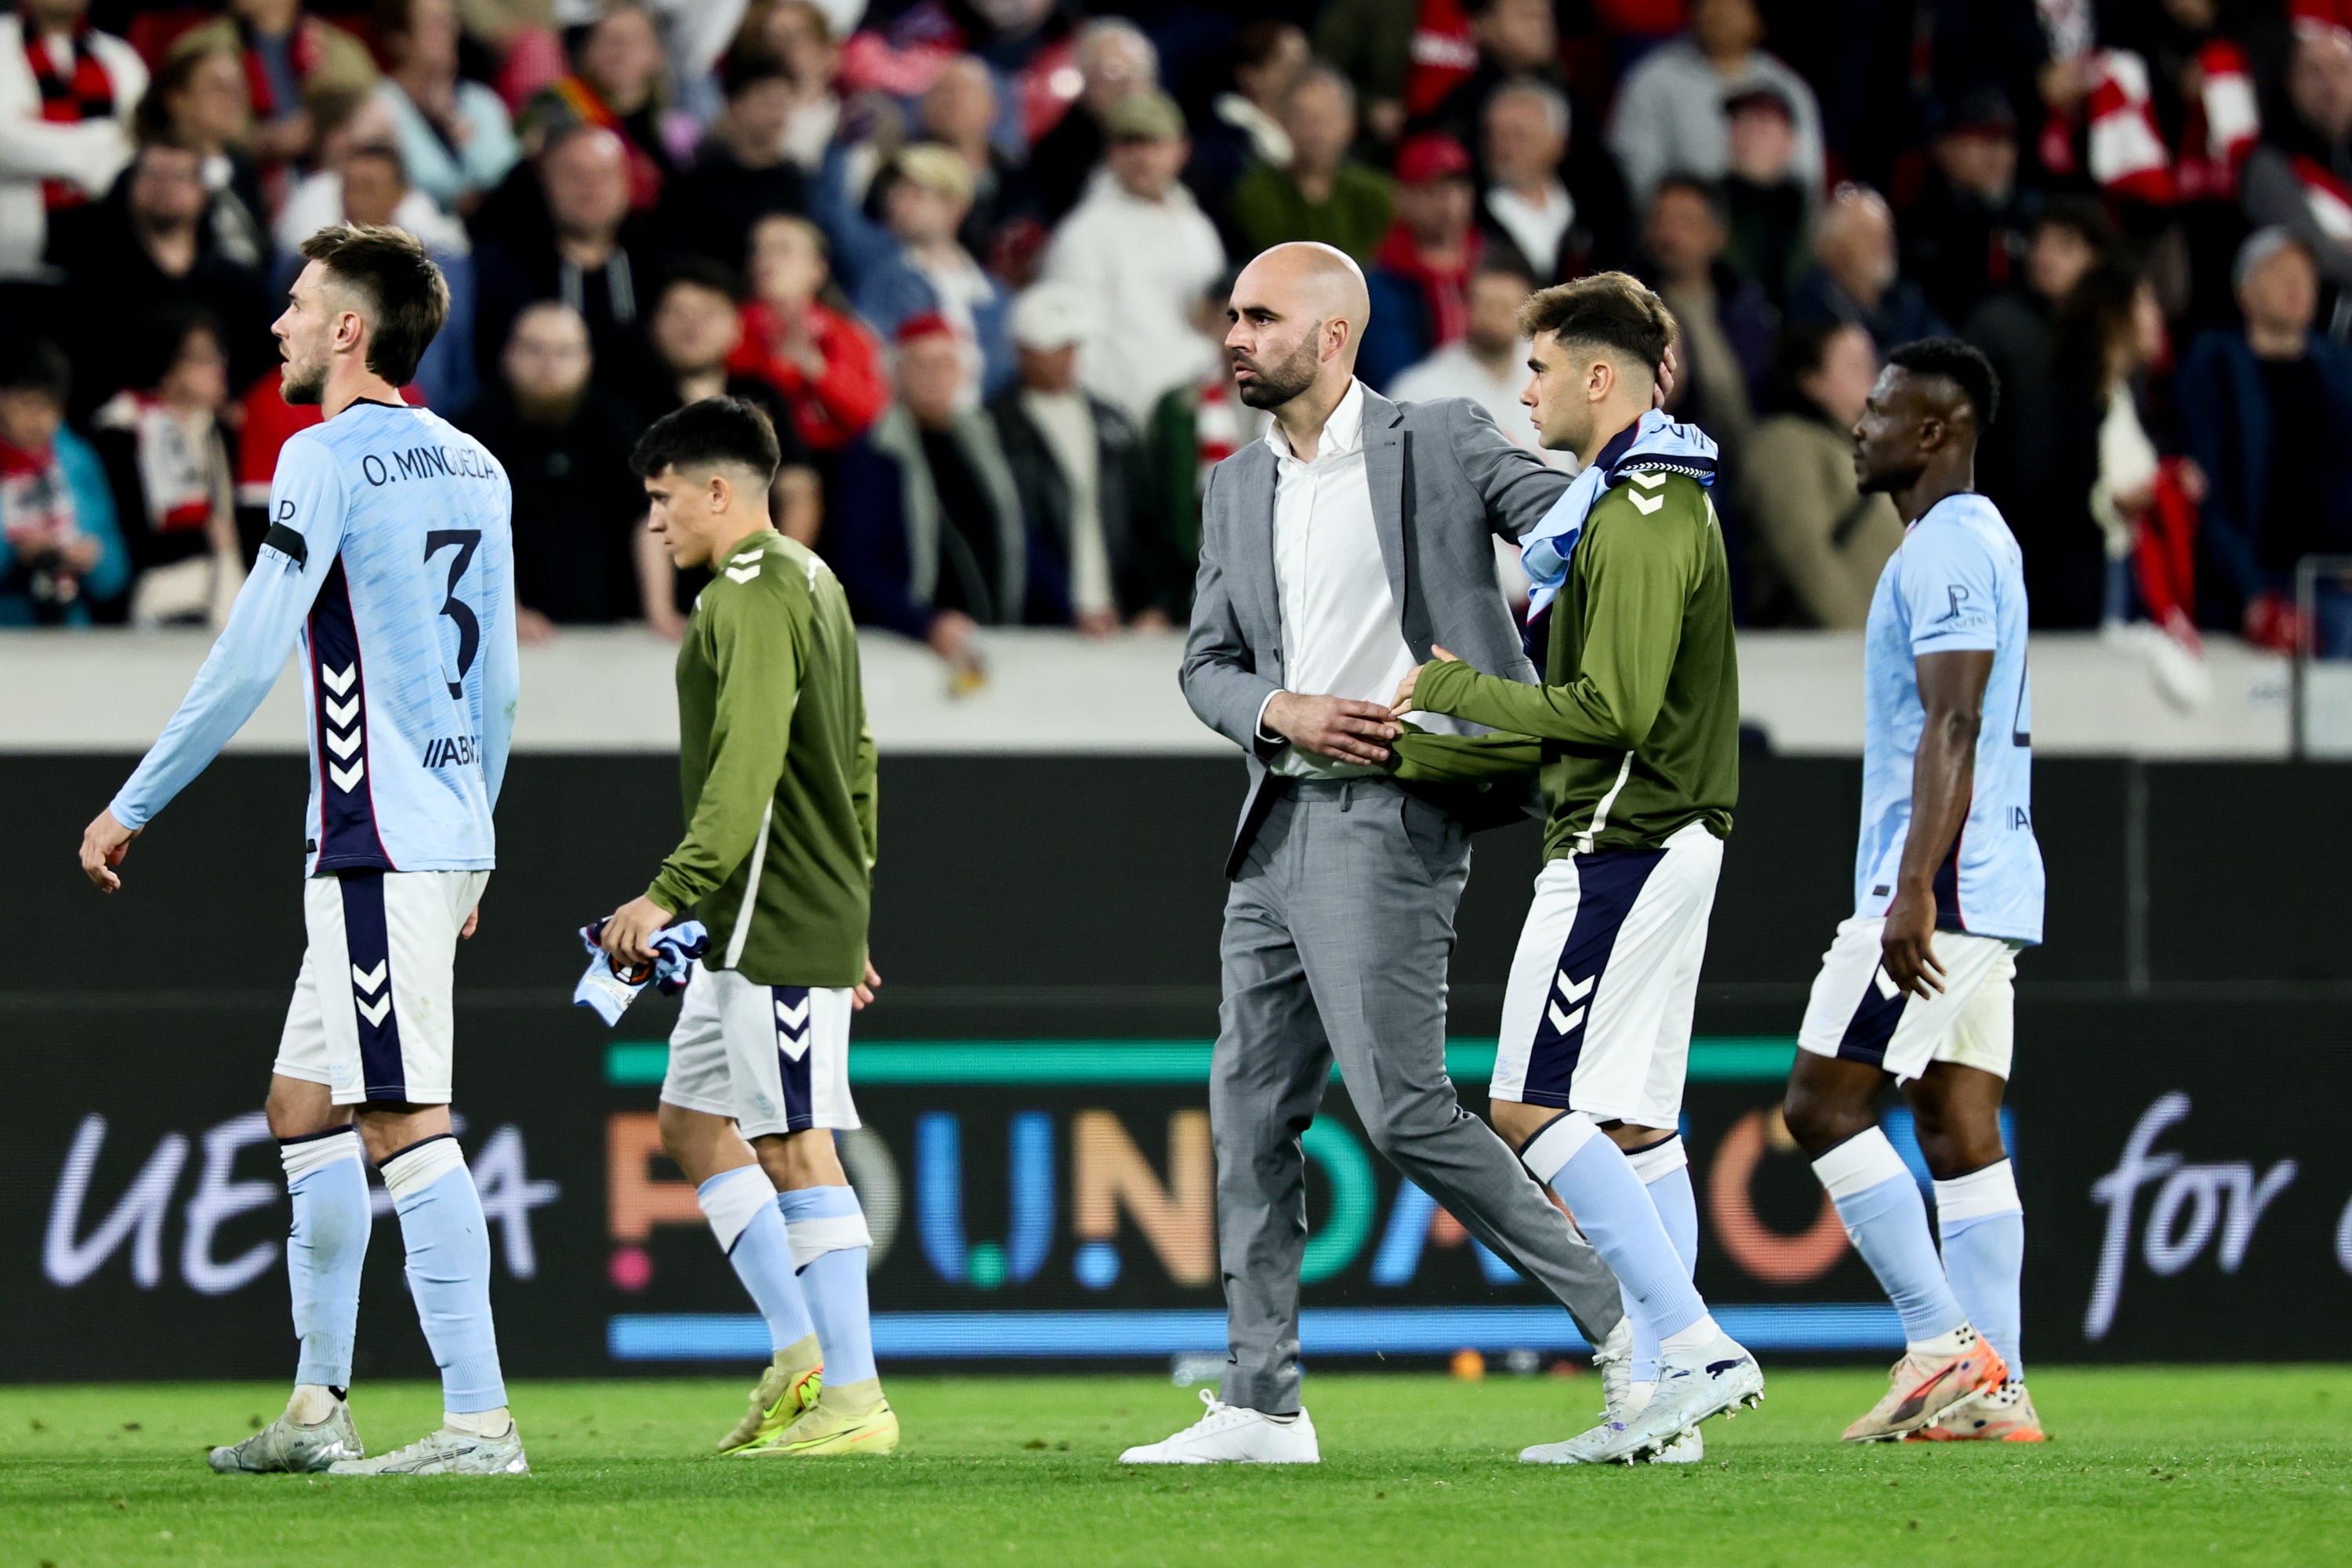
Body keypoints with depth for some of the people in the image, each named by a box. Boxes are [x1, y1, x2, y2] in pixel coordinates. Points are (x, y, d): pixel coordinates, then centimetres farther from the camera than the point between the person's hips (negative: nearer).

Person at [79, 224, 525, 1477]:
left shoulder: (329, 458, -10)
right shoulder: (472, 468, 15)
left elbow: (248, 658, -13)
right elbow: (497, 682, 19)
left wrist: (132, 807, -7)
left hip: (380, 842, -9)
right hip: (447, 833, 9)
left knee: (404, 1123, -10)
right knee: (304, 1106, 15)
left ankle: (479, 1421, -14)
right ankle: (317, 1408, 16)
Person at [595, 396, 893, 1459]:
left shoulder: (749, 599, -14)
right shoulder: (809, 585, 18)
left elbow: (745, 771, -26)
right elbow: (857, 761, 23)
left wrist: (670, 893, -31)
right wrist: (849, 916, 26)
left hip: (775, 924, -11)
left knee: (797, 1147, -8)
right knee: (694, 1123, 14)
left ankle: (852, 1400, -6)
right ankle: (801, 1358, 13)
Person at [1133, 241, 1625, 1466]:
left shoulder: (1442, 445, -3)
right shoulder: (1236, 489, 15)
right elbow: (1207, 665, 14)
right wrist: (1282, 712, -7)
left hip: (1389, 818, -7)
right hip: (1279, 818, 8)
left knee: (1405, 1111, -14)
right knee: (1250, 1113, 7)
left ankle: (1627, 1313, -6)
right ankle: (1261, 1404, 12)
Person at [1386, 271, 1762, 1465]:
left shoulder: (1639, 517, -14)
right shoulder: (1645, 503, 20)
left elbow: (1614, 710, -21)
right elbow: (1575, 726, 22)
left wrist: (1455, 687, -10)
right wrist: (1406, 753, 20)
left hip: (1621, 848, -10)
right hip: (1658, 839, 10)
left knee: (1533, 1105, -11)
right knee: (1629, 1121, 8)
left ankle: (1690, 1346, -17)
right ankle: (1658, 1405, 5)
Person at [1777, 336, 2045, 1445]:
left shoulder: (1944, 550, -12)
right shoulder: (1978, 541, 20)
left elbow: (1951, 728, -21)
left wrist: (1914, 888, -26)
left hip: (1938, 886, -10)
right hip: (1989, 891, 10)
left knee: (1823, 1104, -9)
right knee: (1960, 1133, 6)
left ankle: (1946, 1345, -12)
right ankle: (1992, 1390, 1)